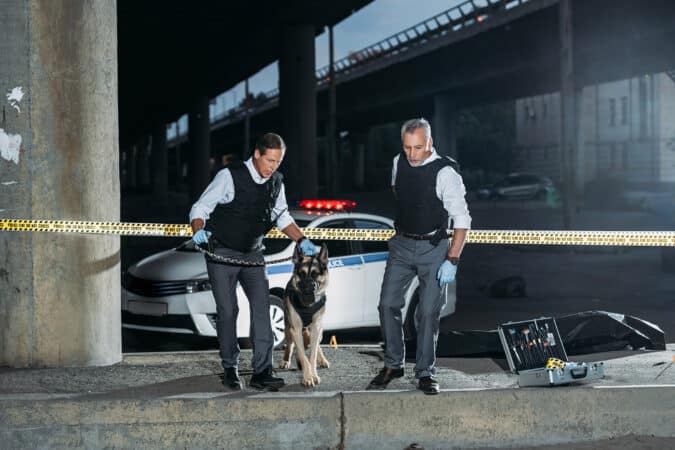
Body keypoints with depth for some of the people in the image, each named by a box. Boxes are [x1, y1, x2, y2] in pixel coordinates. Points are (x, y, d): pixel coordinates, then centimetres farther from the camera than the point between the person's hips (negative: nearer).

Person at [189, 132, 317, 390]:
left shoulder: (276, 182, 1)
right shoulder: (230, 177, -16)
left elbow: (282, 216, 16)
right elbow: (201, 208, -15)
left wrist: (301, 240, 4)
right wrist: (199, 231, -35)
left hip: (253, 254, 4)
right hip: (222, 253, -4)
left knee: (262, 305, -11)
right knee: (227, 311, -3)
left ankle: (262, 372, -13)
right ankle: (230, 369, 13)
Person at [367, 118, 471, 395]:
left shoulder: (445, 173, -20)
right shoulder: (398, 163, -2)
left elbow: (462, 220, -18)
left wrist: (452, 260, -23)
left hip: (433, 247, -4)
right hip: (401, 244, 5)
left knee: (429, 312, -3)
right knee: (388, 304, 0)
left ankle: (425, 373, 7)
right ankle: (392, 365, 13)